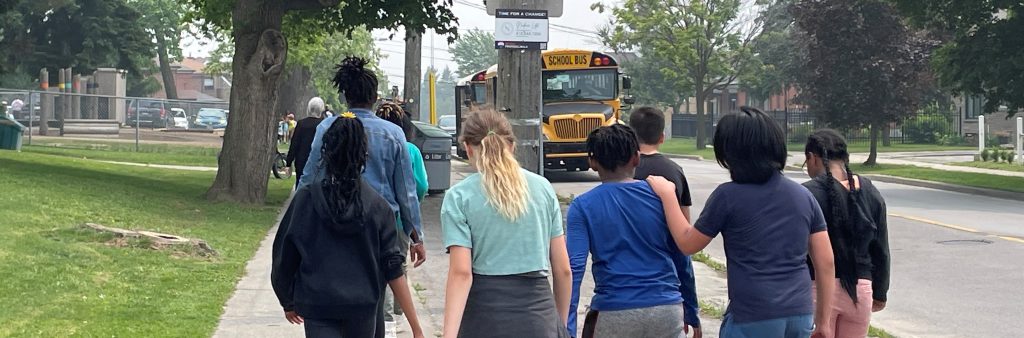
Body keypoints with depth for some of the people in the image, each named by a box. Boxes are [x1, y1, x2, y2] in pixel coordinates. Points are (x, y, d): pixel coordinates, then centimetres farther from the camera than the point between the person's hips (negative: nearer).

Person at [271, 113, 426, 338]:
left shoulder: (305, 200, -5)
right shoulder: (377, 206, -3)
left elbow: (284, 258, 1)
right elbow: (393, 269, -6)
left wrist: (288, 302, 19)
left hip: (318, 308, -1)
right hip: (364, 310, 2)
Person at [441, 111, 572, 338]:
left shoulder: (459, 196, -2)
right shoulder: (542, 187, 7)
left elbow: (461, 273, -12)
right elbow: (563, 270, 8)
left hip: (485, 317, -2)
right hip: (539, 318, 2)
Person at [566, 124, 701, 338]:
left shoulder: (583, 207, -3)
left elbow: (574, 268, -12)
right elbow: (682, 261, 7)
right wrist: (692, 313, 17)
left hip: (613, 318, -2)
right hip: (668, 312, 2)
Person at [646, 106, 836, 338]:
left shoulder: (728, 196, -7)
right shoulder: (803, 196, 7)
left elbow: (687, 244, 4)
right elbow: (826, 263, 8)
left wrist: (667, 195, 15)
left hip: (753, 319, -5)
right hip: (800, 315, 5)